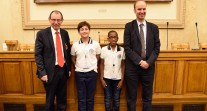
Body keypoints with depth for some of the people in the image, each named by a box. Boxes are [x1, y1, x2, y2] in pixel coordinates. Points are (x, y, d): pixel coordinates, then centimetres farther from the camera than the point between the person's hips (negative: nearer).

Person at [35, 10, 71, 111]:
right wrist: (42, 72, -15)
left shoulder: (65, 33, 6)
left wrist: (69, 68, 9)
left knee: (62, 99, 17)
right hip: (51, 71, -4)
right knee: (50, 99, 13)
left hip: (63, 70, 4)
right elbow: (38, 54, -9)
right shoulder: (42, 34, -7)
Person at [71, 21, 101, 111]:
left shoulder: (96, 44, -3)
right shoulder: (75, 45, 0)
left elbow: (98, 58, 7)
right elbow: (73, 59, 12)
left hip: (92, 73, 0)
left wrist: (92, 65, 0)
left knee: (90, 98, 11)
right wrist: (78, 66, 1)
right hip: (79, 73, 1)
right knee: (81, 99, 9)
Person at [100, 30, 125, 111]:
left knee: (116, 100, 9)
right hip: (107, 78, 0)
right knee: (107, 100, 9)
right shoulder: (104, 49, -3)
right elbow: (102, 65, 2)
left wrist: (122, 80, -1)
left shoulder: (122, 50, -2)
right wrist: (101, 79, -1)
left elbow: (123, 66, 2)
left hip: (117, 78, 0)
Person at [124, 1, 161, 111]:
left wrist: (148, 62, -12)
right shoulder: (129, 26, -1)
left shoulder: (154, 27, 7)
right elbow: (127, 47, -7)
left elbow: (156, 48, 3)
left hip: (148, 66, 2)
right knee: (131, 97, 9)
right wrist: (140, 61, -15)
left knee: (147, 97, 13)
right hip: (132, 67, -2)